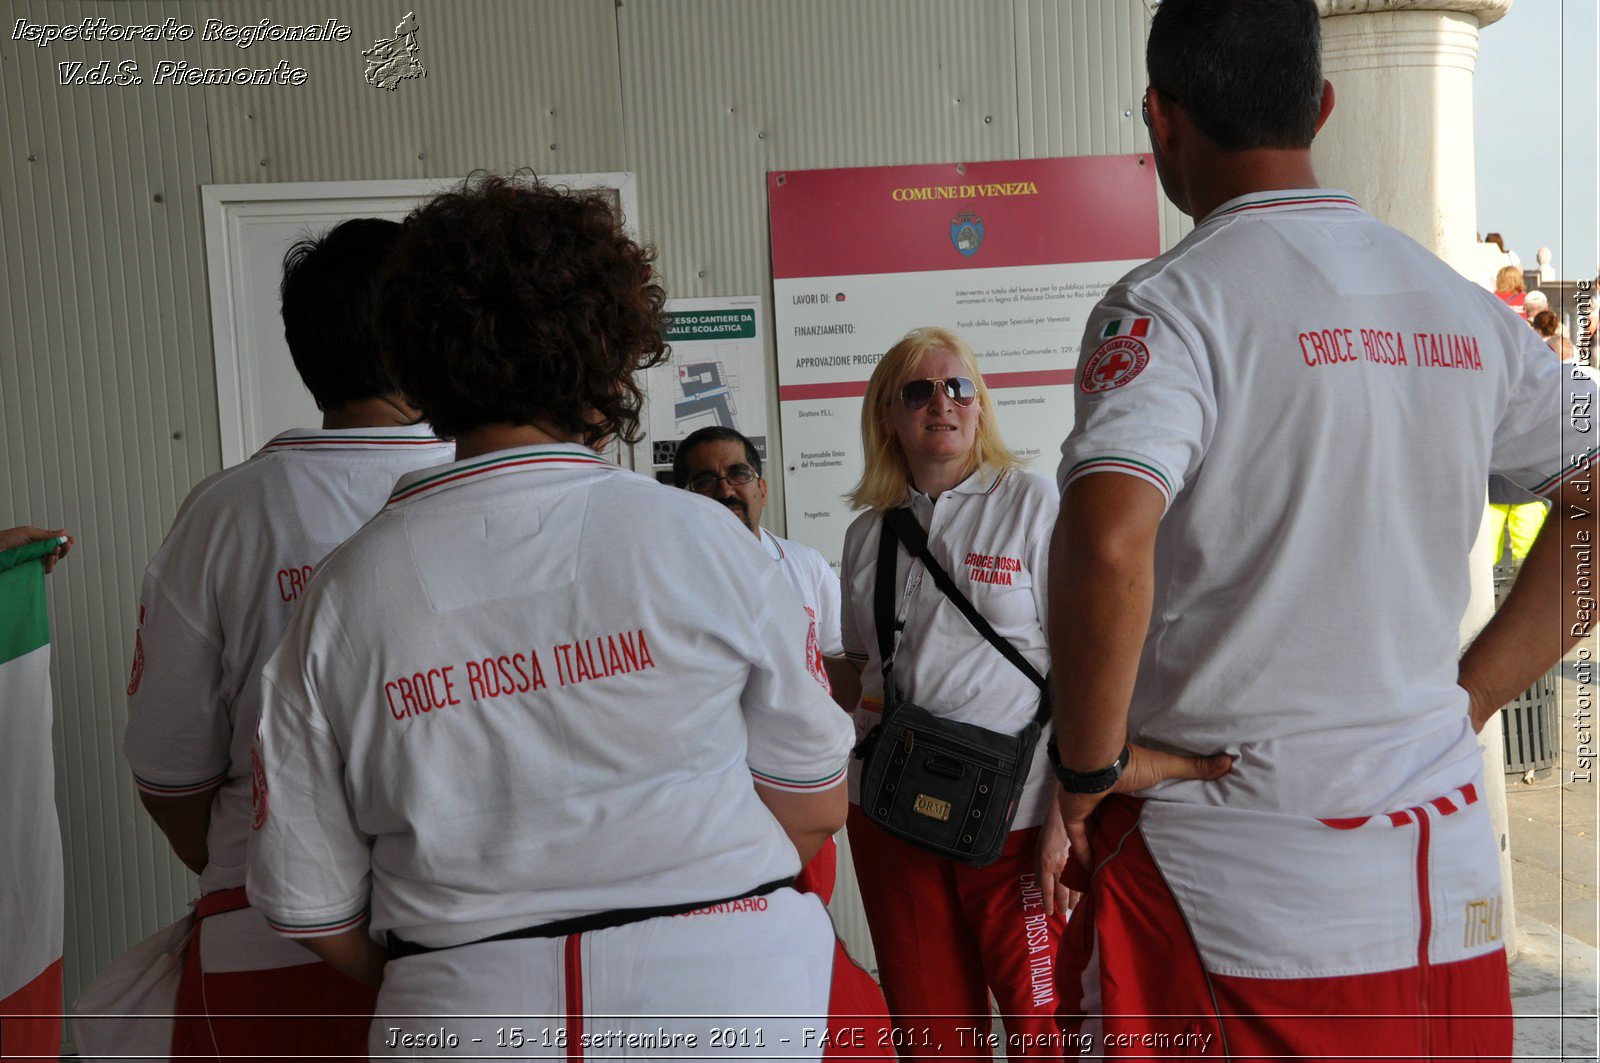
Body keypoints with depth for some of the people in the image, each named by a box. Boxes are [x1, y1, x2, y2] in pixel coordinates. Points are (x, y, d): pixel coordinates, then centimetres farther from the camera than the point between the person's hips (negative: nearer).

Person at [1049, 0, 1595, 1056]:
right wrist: (1472, 695, 10)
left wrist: (1091, 763, -14)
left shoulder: (1169, 304, -13)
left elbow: (1107, 540, -28)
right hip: (1452, 882, 6)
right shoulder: (1467, 308, 6)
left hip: (1229, 892, -5)